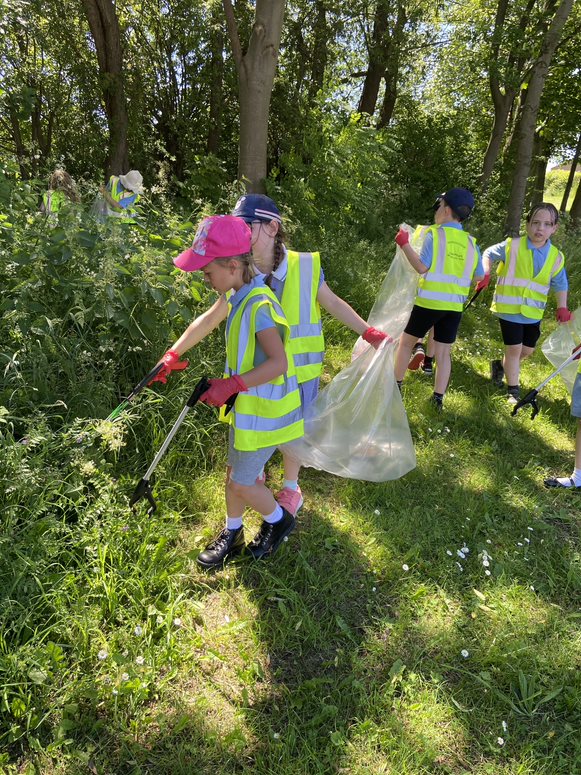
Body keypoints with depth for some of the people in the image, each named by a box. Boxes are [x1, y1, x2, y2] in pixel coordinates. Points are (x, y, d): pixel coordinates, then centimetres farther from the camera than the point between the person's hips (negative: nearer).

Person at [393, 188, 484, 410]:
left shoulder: (435, 234, -6)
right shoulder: (471, 243, 9)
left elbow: (422, 267, -14)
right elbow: (480, 277, 12)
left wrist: (404, 244, -6)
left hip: (429, 302, -4)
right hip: (454, 306, 4)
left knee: (406, 341, 13)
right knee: (444, 352, 10)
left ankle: (395, 385, 20)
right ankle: (438, 397, 12)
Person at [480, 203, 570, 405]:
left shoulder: (556, 257, -1)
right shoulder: (512, 245, -11)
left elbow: (560, 284, 10)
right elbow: (489, 254, 2)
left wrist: (562, 307, -2)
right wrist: (485, 274, -14)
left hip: (533, 312, 5)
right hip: (509, 308, -5)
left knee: (527, 350, 13)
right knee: (514, 349, -3)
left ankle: (500, 366, 41)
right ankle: (513, 390, 12)